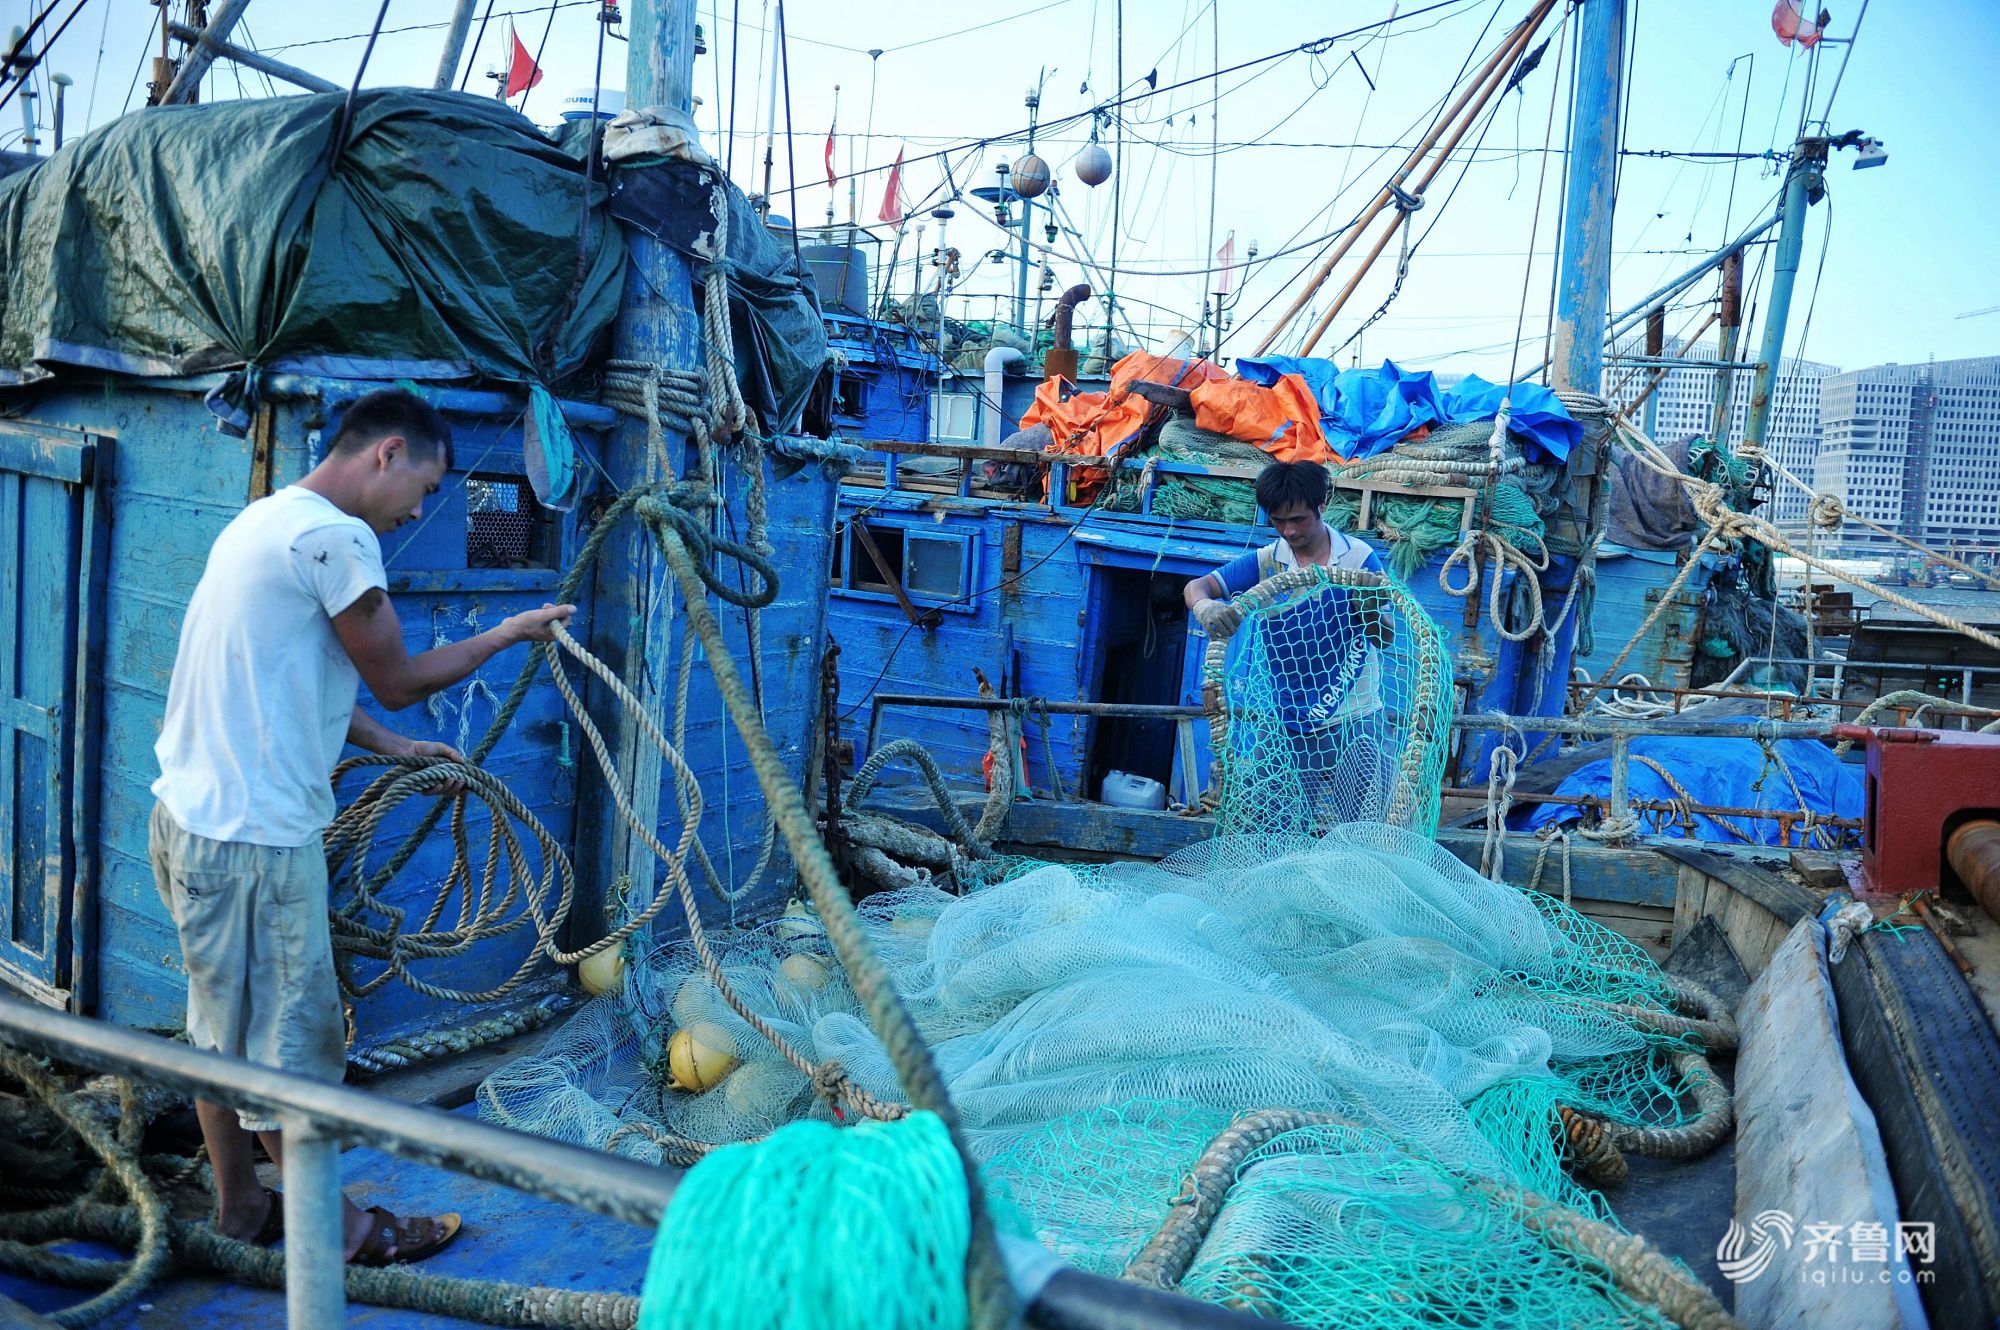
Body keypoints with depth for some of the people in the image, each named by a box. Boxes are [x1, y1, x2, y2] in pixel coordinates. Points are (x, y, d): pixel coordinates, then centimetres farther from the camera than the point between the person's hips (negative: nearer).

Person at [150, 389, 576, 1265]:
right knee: (289, 1038, 4)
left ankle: (240, 1203, 34)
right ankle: (330, 1226, 19)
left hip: (196, 818, 10)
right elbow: (397, 680, -10)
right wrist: (512, 633, 1)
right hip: (254, 837, -10)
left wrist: (392, 746, 20)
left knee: (227, 1026, 19)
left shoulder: (268, 519, 13)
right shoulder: (335, 536, -18)